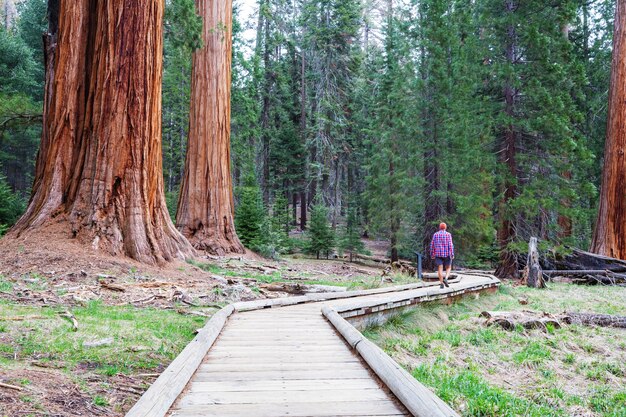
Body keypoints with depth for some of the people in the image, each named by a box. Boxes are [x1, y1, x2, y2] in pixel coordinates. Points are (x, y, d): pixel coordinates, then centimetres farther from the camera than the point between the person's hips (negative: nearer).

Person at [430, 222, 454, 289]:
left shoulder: (435, 235, 4)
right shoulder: (448, 234, -3)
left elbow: (432, 245, 4)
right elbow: (450, 245, -11)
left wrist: (432, 254, 11)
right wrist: (452, 254, -10)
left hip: (438, 254, 2)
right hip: (447, 254, -2)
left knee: (440, 269, 1)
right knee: (448, 268, 12)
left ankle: (441, 284, -3)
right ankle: (446, 279, -11)